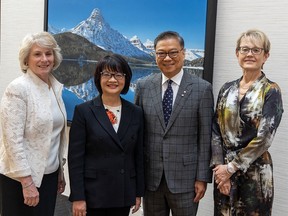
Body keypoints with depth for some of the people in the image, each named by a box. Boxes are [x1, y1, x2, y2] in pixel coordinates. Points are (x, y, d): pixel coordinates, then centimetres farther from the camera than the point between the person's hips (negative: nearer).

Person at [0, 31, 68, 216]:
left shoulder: (56, 87, 6)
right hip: (20, 176, -6)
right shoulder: (18, 88, -14)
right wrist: (27, 182, -19)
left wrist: (60, 171, 13)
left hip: (49, 174, 6)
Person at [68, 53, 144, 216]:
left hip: (124, 194, 3)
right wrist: (78, 197, -11)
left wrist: (138, 192, 7)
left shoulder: (136, 113, 4)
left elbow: (139, 155, 7)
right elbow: (75, 157, -7)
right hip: (93, 193, -3)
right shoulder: (84, 111, -5)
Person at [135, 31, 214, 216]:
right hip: (151, 177, 3)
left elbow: (205, 138, -5)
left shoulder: (202, 88, -5)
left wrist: (203, 178, -6)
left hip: (185, 178, -2)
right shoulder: (144, 86, 3)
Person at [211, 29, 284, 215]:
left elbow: (264, 137, -13)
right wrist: (219, 166, -7)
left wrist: (231, 167, -12)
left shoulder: (271, 91, -7)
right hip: (224, 170, 4)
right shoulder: (227, 89, 6)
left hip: (255, 171, -4)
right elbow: (217, 131, 4)